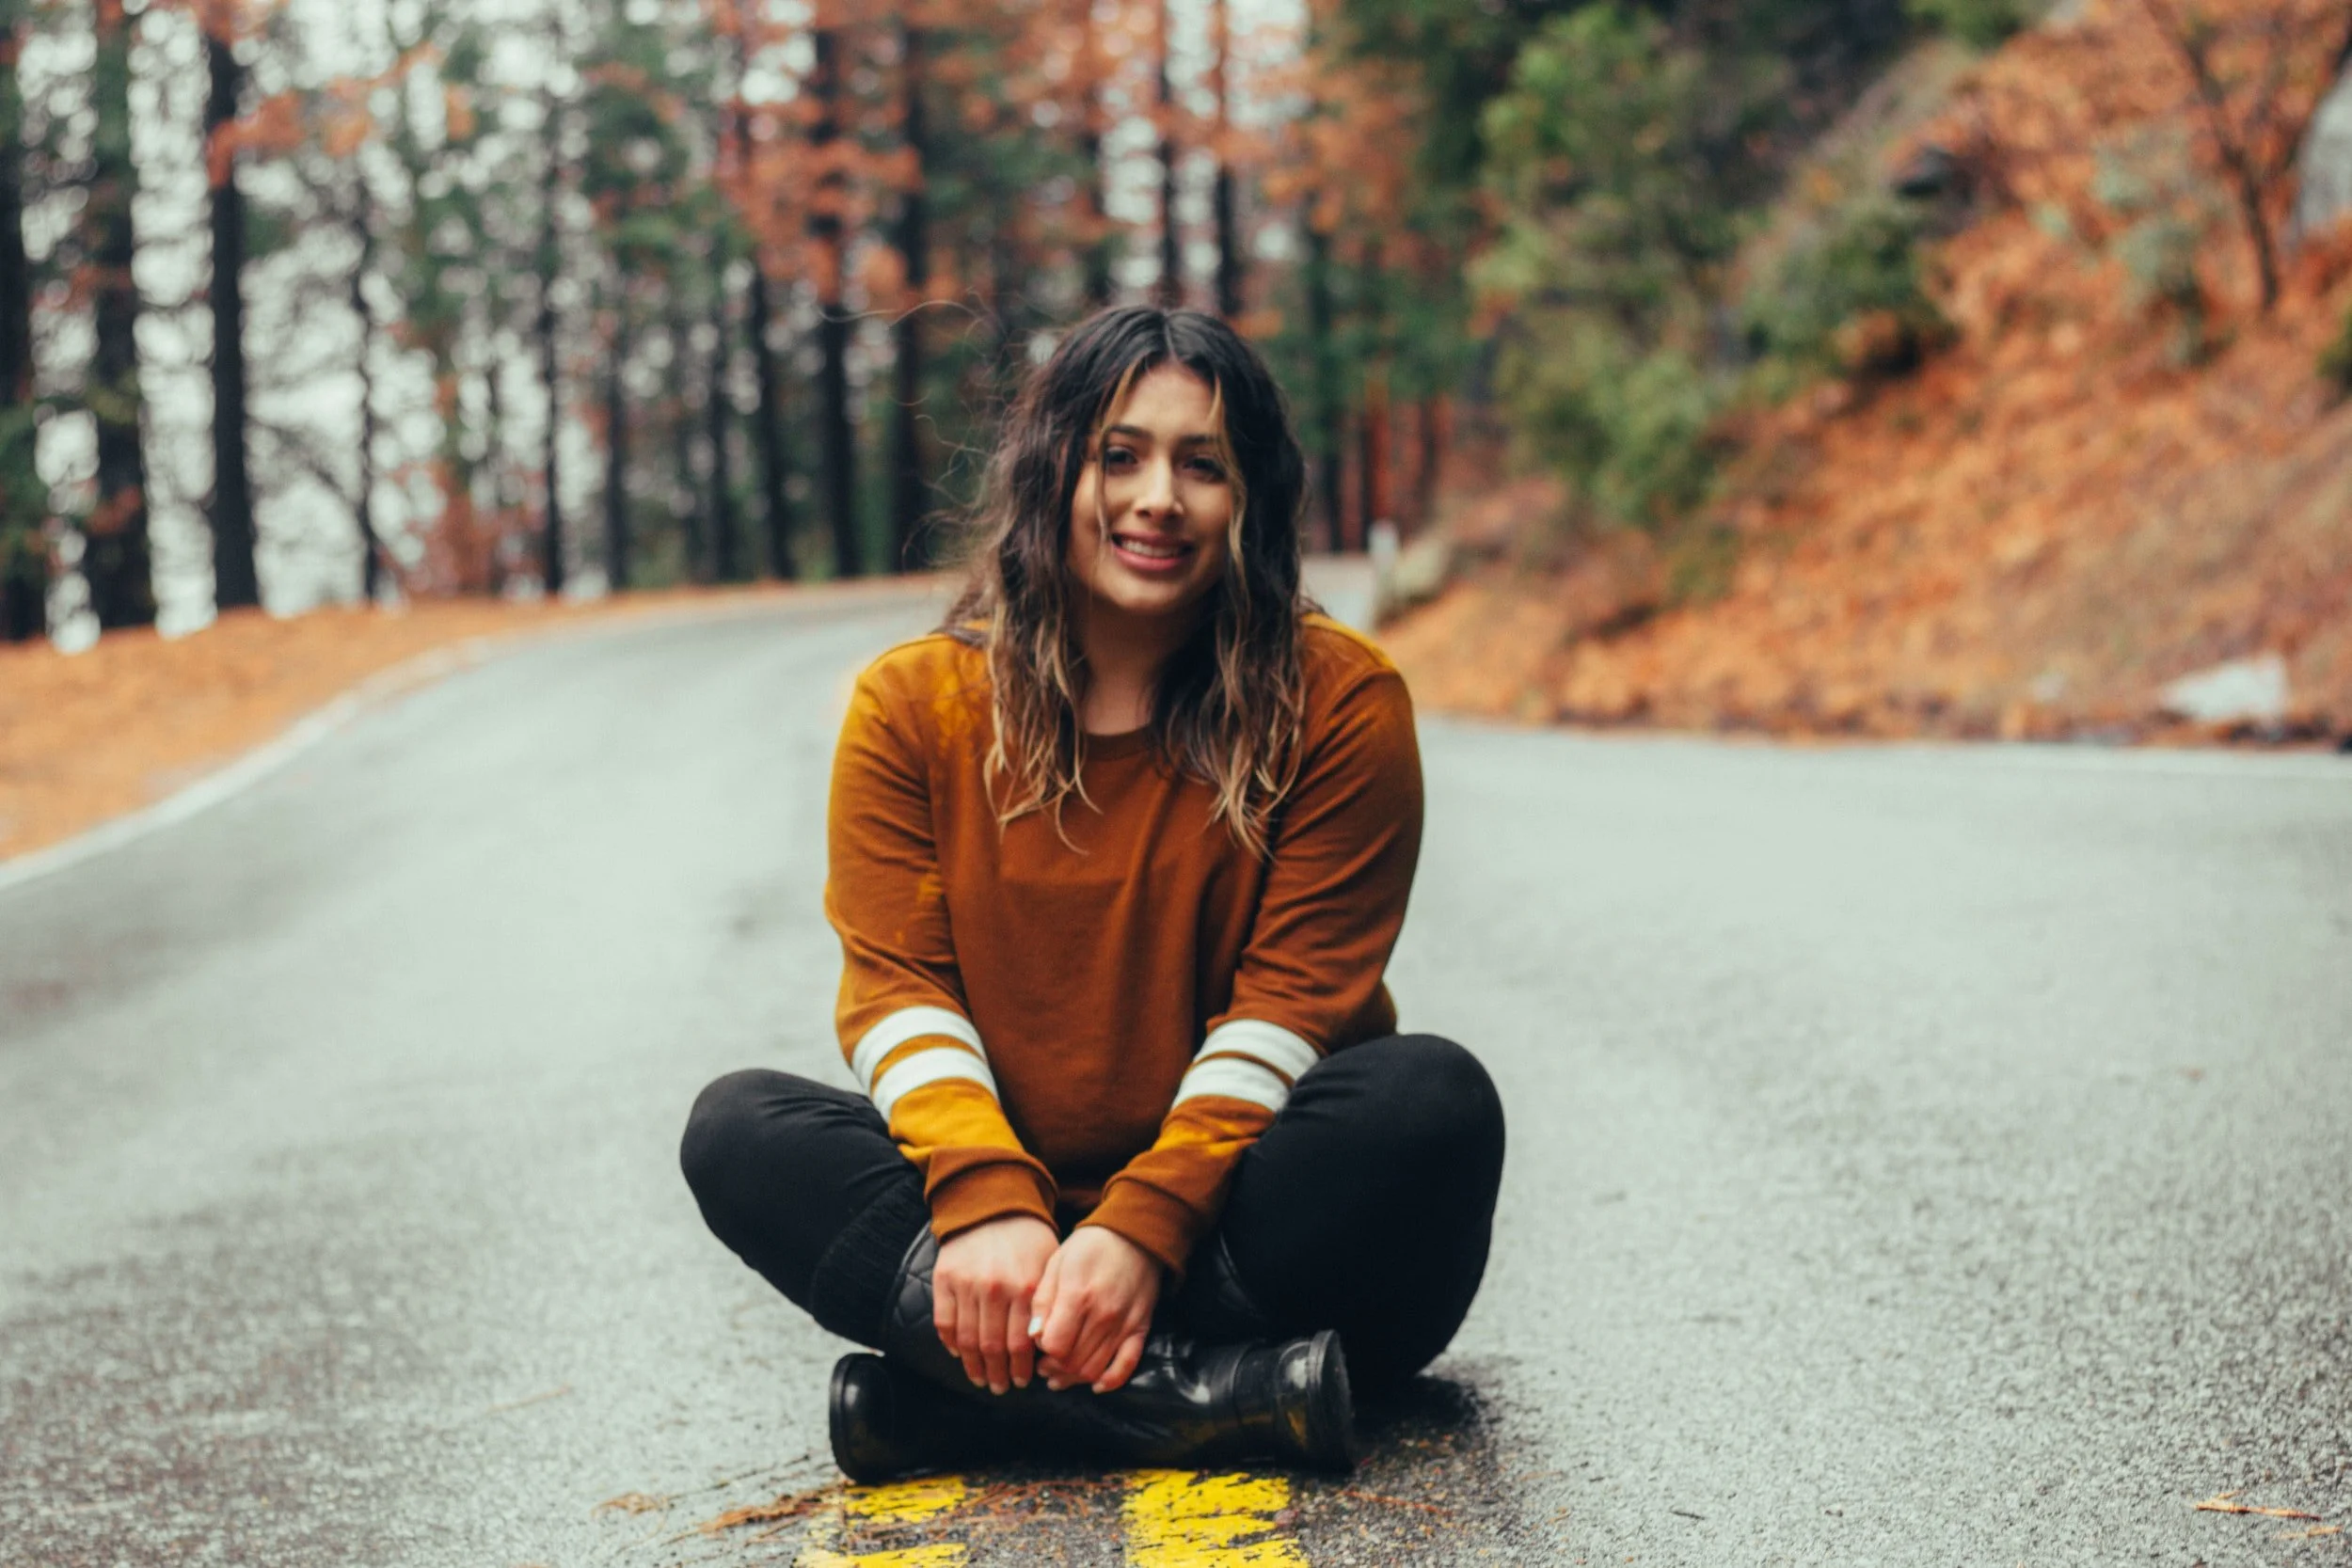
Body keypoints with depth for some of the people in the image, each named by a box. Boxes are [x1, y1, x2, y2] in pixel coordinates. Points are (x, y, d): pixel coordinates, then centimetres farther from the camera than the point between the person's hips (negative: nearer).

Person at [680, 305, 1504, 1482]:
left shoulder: (1337, 699, -4)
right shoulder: (912, 703, 2)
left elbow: (1293, 991, -10)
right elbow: (896, 983, -5)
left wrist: (1144, 1228, -24)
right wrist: (988, 1205, -24)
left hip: (1229, 1211, -1)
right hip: (1003, 1197, 2)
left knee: (1435, 1099, -30)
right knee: (737, 1128, -20)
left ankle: (967, 1394, -30)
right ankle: (1205, 1395, -34)